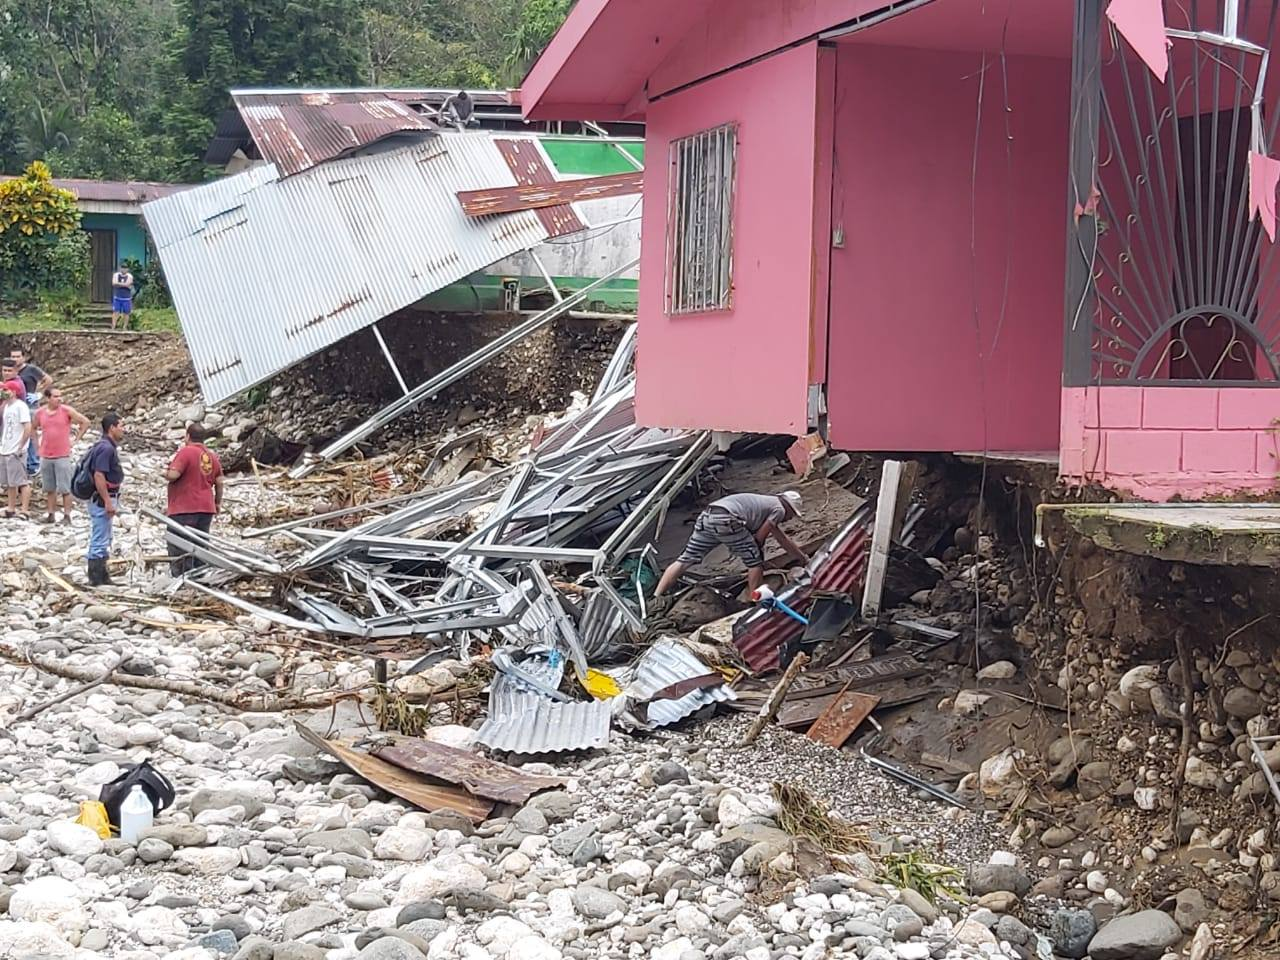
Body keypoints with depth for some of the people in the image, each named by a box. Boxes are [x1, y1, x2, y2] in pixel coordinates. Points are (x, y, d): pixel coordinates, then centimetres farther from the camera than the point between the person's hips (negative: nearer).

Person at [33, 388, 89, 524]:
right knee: (49, 488, 10)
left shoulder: (67, 411, -6)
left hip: (63, 456, -3)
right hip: (45, 456, 3)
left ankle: (67, 516, 2)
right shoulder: (40, 413, 3)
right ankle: (50, 514, 17)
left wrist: (76, 438, -2)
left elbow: (85, 422, 0)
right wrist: (38, 441, 12)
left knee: (65, 489, -3)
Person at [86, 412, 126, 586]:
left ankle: (102, 576, 24)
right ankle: (96, 578, -1)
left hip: (104, 498, 11)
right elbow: (99, 476, -25)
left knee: (104, 540, 16)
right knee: (99, 541, -5)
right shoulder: (106, 448, -19)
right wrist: (108, 502, -25)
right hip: (102, 499, -11)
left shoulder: (109, 447, 13)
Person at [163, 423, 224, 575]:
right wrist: (218, 502, 24)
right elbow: (219, 482, 13)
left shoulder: (186, 452, -11)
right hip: (206, 509, 7)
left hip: (183, 511, -7)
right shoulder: (212, 456, 11)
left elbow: (173, 475, -20)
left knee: (179, 549, -4)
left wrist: (165, 473, 3)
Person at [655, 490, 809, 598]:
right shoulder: (779, 509, 11)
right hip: (726, 519, -9)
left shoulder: (767, 502, 37)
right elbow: (759, 538, 3)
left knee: (685, 560, 6)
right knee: (755, 562, 4)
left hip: (706, 517, 9)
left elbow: (783, 540, 44)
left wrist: (805, 559, 50)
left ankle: (655, 599, -1)